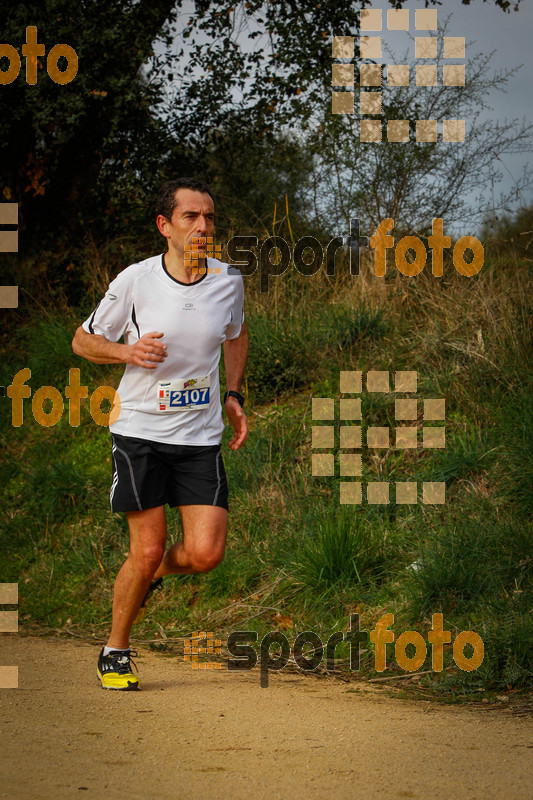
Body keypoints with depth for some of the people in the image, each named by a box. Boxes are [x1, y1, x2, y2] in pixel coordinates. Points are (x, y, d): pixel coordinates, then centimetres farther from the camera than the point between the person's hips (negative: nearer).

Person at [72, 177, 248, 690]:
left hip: (201, 436, 3)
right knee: (147, 550, -6)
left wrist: (233, 395, 11)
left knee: (205, 554, -9)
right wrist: (127, 350, -17)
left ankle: (153, 574, 27)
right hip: (139, 431, -3)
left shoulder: (228, 280, 1)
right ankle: (116, 648, 17)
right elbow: (83, 340, 3)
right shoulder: (134, 281, -9)